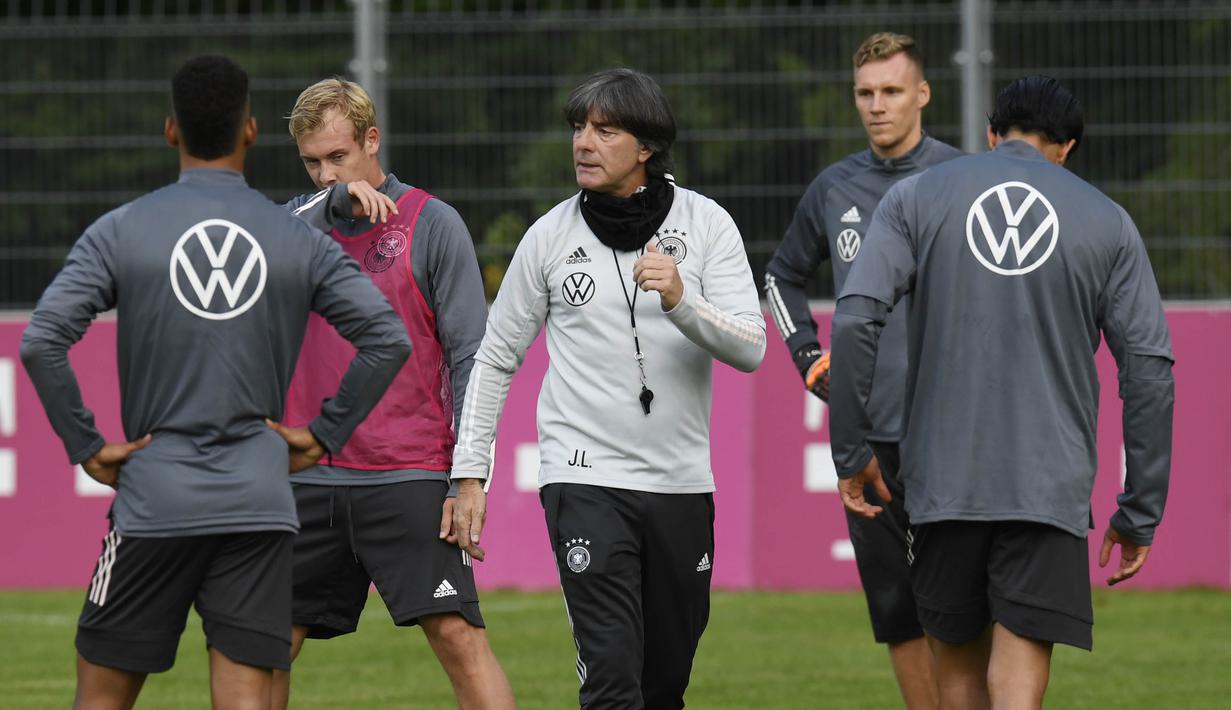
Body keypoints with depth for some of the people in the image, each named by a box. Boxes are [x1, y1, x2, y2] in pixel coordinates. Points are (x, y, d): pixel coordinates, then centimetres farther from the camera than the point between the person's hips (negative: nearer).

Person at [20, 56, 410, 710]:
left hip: (154, 499, -1)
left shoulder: (119, 232, -1)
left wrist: (85, 448, 0)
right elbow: (388, 339, 0)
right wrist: (325, 434, 8)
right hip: (259, 504, 1)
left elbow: (40, 344, -9)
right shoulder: (299, 240, 4)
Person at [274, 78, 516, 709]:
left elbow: (470, 355, -2)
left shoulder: (432, 224, 0)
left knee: (458, 636, -13)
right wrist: (335, 201, -18)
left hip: (409, 477, -4)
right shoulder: (299, 221, 12)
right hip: (309, 479, 4)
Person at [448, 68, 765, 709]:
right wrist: (468, 475, 4)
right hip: (585, 481, -2)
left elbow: (750, 349, -7)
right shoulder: (551, 235, 1)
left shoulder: (705, 223, 1)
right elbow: (495, 359, 9)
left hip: (681, 483, 2)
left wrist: (680, 301, -25)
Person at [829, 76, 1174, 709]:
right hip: (1051, 488, -1)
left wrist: (851, 453, 1)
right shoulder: (1107, 222, 7)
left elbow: (855, 319, -6)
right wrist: (1140, 514, 7)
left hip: (944, 481, 1)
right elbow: (1150, 371, 3)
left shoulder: (917, 197, 7)